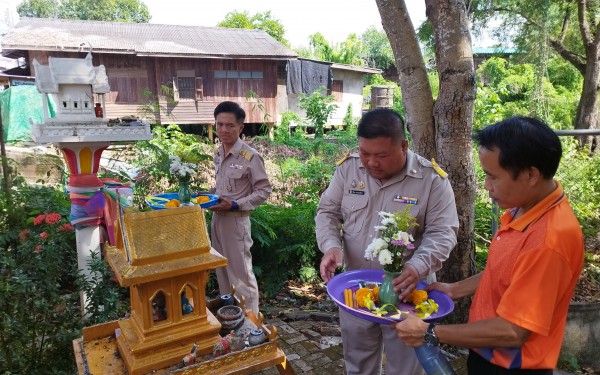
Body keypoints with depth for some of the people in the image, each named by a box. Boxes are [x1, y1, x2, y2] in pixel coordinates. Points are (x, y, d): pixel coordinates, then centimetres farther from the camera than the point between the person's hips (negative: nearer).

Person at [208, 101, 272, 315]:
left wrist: (234, 205, -21)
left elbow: (264, 191, -14)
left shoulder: (250, 157, -17)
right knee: (222, 271, 19)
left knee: (241, 273, 3)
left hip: (236, 221, -7)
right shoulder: (218, 154, 5)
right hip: (216, 219, 8)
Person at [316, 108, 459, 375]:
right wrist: (331, 246, -18)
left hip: (406, 292, -3)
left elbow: (442, 233, -14)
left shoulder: (432, 178, -14)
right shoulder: (348, 167, -5)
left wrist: (418, 267, -32)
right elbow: (327, 212, 2)